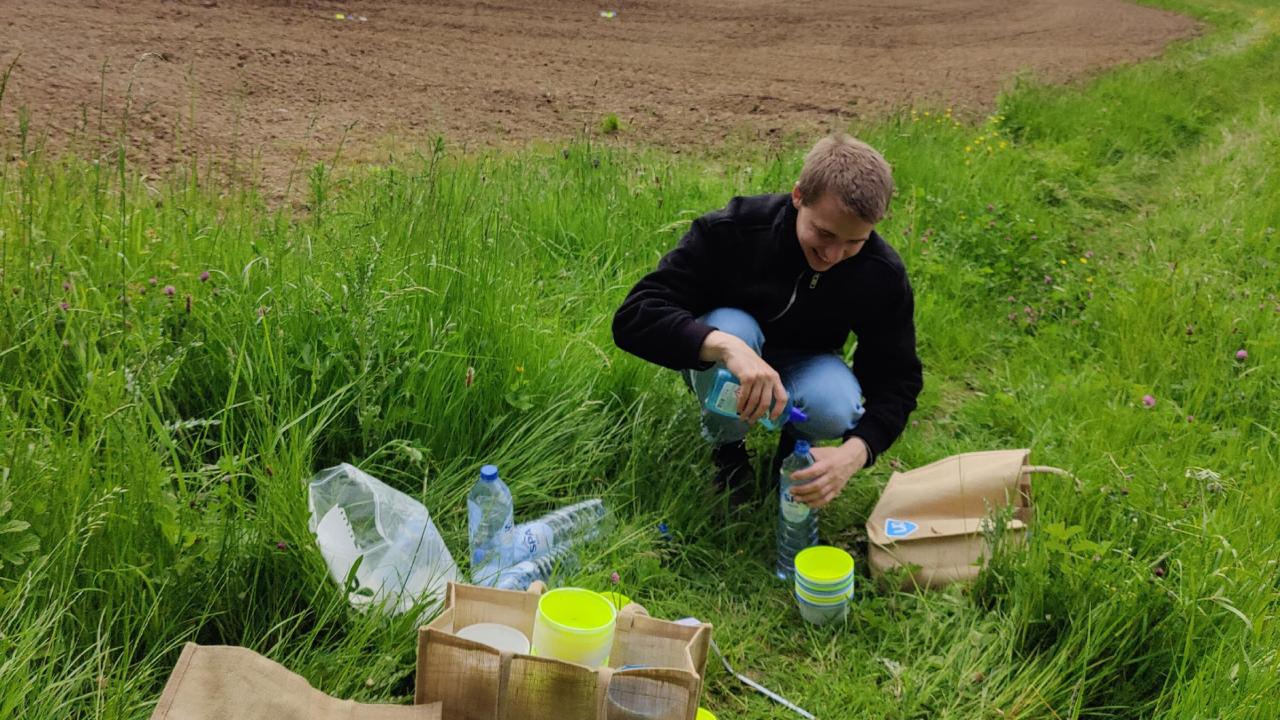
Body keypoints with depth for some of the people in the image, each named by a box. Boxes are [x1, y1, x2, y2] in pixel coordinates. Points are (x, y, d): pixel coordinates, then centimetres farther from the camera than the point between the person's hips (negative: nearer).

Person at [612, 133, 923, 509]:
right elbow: (633, 317, -37)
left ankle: (795, 441, 4)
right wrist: (725, 345, -56)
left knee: (835, 409, -34)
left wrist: (855, 452, -38)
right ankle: (726, 444, -8)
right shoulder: (730, 231, -31)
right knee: (728, 326, -37)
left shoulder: (883, 274, -21)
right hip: (720, 363, -1)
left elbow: (896, 381, -16)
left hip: (801, 365, 1)